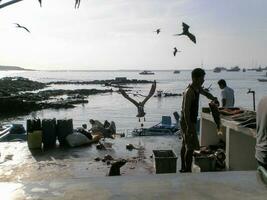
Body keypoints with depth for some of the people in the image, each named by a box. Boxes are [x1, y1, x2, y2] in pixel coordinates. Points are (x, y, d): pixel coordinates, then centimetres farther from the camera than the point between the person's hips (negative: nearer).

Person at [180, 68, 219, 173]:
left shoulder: (197, 88, 8)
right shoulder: (189, 92, -21)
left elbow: (206, 93, 28)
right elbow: (185, 110, -25)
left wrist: (214, 99, 8)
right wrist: (189, 127, -28)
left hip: (190, 121, 10)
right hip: (188, 122, -10)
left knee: (185, 145, 16)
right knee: (191, 146, -9)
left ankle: (183, 168, 26)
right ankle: (187, 170, -3)